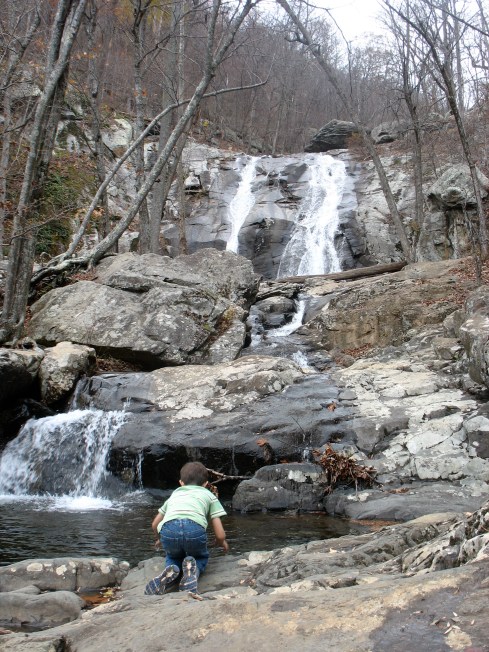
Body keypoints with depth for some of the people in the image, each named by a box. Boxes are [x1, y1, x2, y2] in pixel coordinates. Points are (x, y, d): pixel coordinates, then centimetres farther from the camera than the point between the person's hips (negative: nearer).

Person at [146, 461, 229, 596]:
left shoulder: (174, 494, 38)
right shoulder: (209, 495, 30)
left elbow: (155, 524, 43)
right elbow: (220, 535, 24)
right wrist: (222, 542, 47)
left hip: (168, 529, 2)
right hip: (195, 528, -2)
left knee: (173, 556, 33)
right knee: (201, 557, 30)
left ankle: (170, 571, 0)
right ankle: (193, 571, -4)